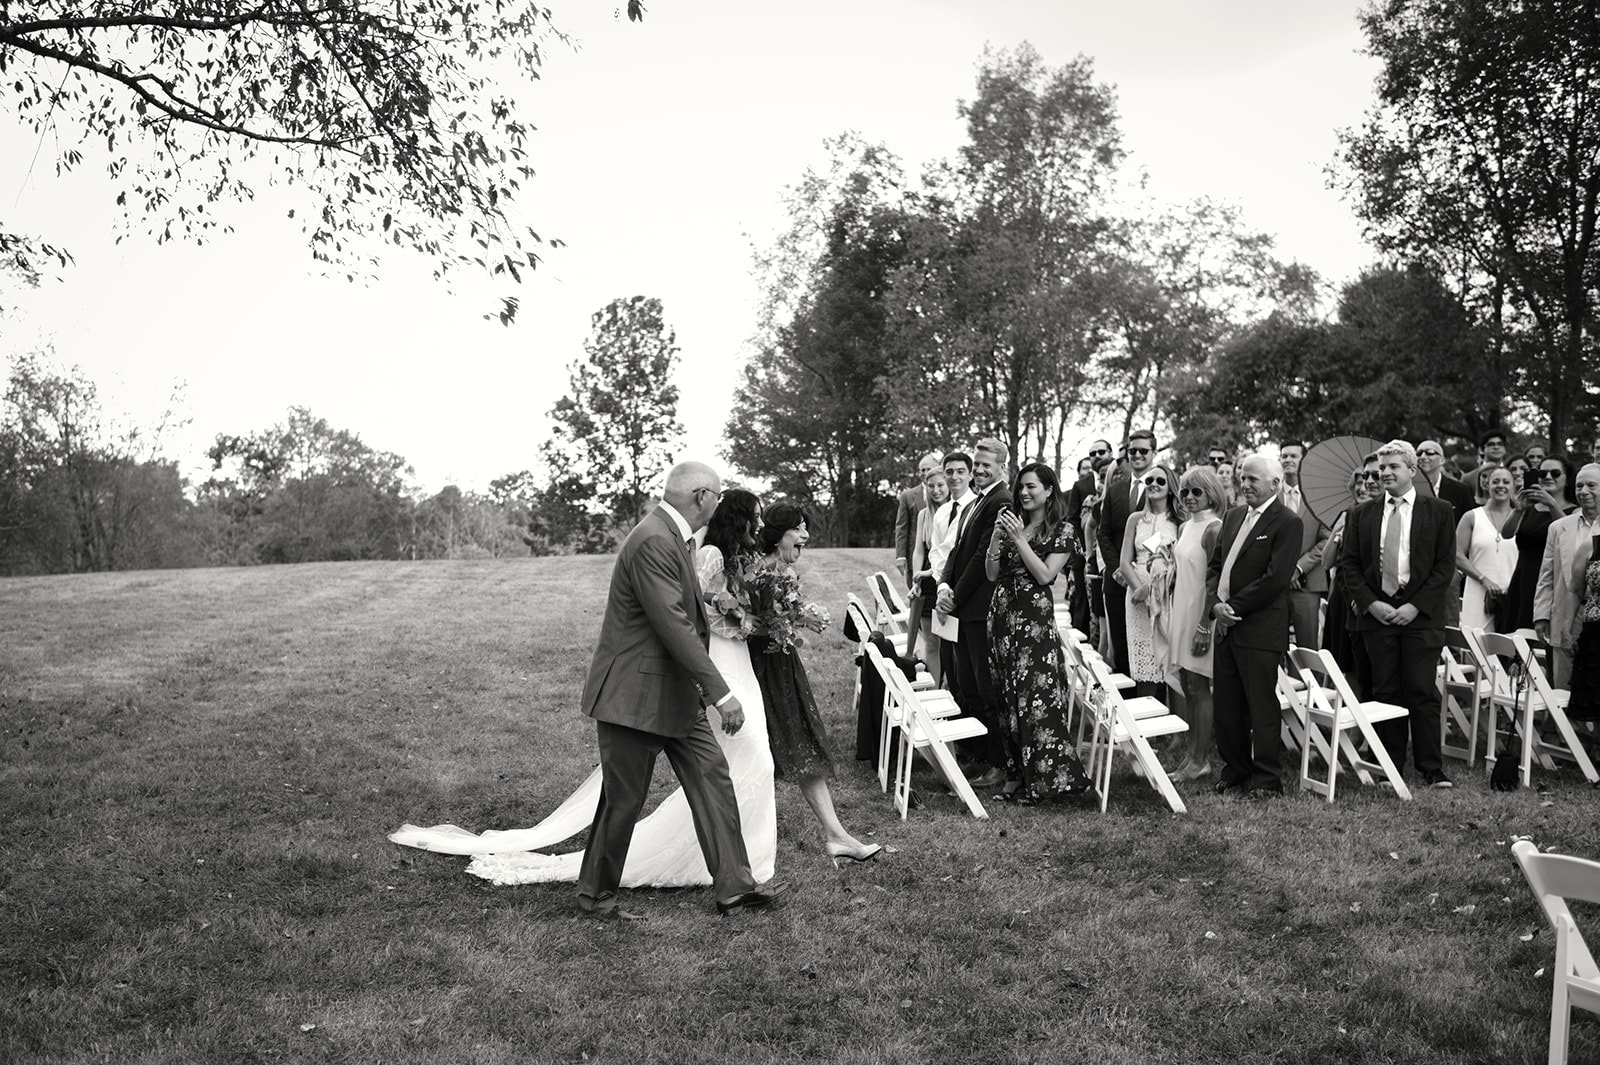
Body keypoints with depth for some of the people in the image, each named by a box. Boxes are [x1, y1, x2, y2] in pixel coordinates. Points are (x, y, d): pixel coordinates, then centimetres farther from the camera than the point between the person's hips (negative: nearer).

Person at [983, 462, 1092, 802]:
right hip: (1002, 614, 5)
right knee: (1007, 695, 7)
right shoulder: (1011, 522, 14)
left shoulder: (1062, 530, 0)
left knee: (1036, 695, -8)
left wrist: (1019, 539, -13)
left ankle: (1042, 779, -1)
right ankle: (1015, 774, 15)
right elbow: (992, 574, 9)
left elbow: (1045, 575, -11)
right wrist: (997, 536, -3)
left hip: (1035, 617, -5)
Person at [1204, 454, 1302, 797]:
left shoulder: (1287, 523, -7)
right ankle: (1234, 769, 22)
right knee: (1225, 703, 10)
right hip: (1225, 626, 7)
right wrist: (1215, 605, -2)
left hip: (1259, 630, -7)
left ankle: (1265, 779, 10)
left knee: (1261, 705, 0)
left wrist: (1234, 607, -14)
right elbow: (1215, 565, 15)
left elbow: (1276, 579, -16)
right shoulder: (1233, 516, 16)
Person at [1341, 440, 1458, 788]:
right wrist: (1370, 603, -6)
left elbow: (1445, 566, -1)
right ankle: (1389, 767, 12)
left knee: (1423, 692, -3)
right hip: (1376, 612, 2)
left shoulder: (1439, 511, 4)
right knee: (1385, 691, 5)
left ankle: (1432, 769, 5)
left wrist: (1415, 606, -10)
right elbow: (1348, 564, 7)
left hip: (1421, 614, -2)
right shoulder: (1362, 514, 10)